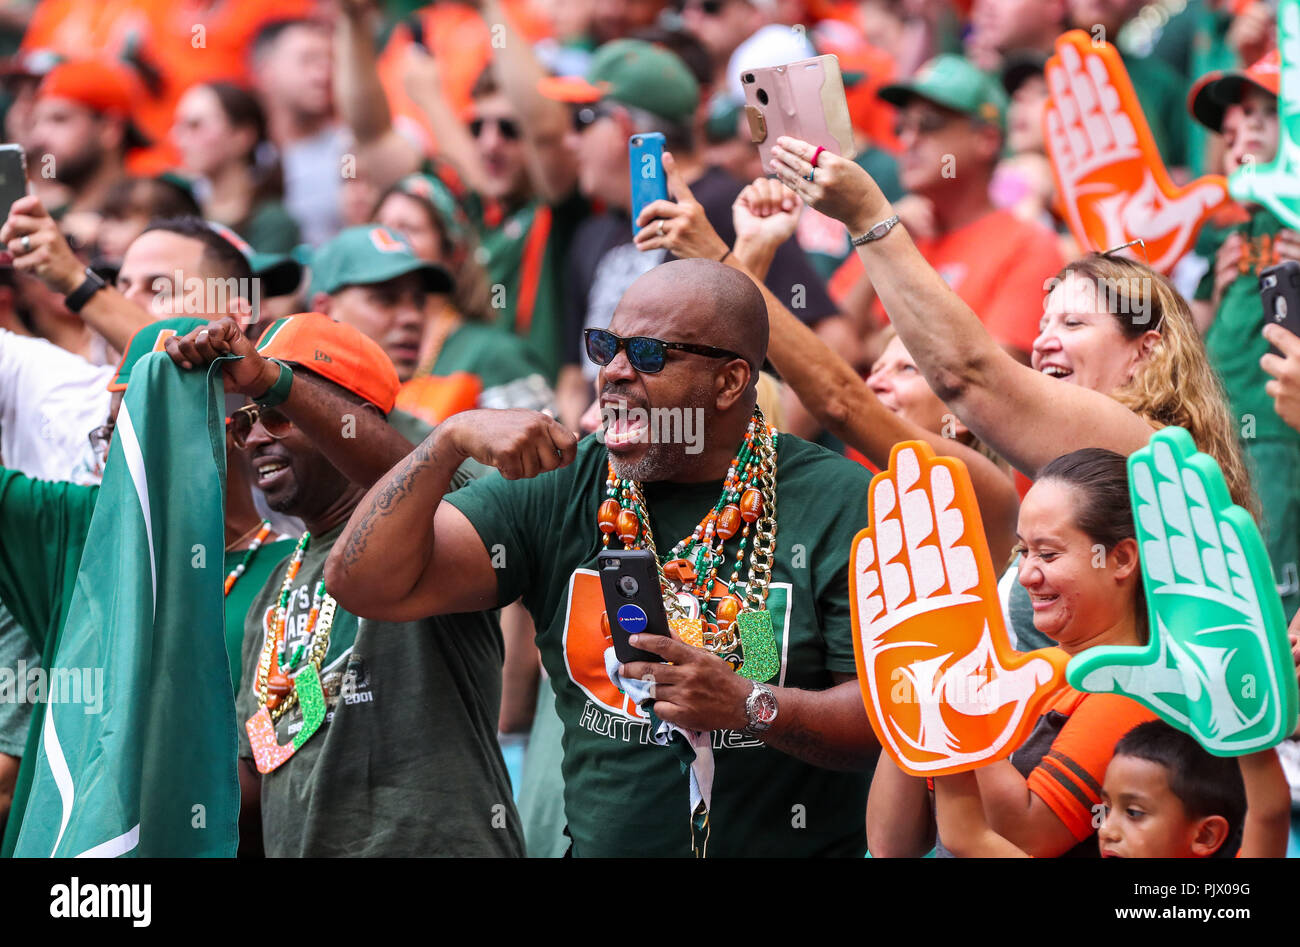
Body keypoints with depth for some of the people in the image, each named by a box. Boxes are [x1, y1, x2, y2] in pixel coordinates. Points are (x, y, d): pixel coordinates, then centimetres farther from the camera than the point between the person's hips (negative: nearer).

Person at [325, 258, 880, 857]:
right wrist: (451, 439, -9)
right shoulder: (558, 494, 8)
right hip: (598, 842, 4)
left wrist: (748, 707, -19)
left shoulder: (837, 505, -1)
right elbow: (366, 583, 2)